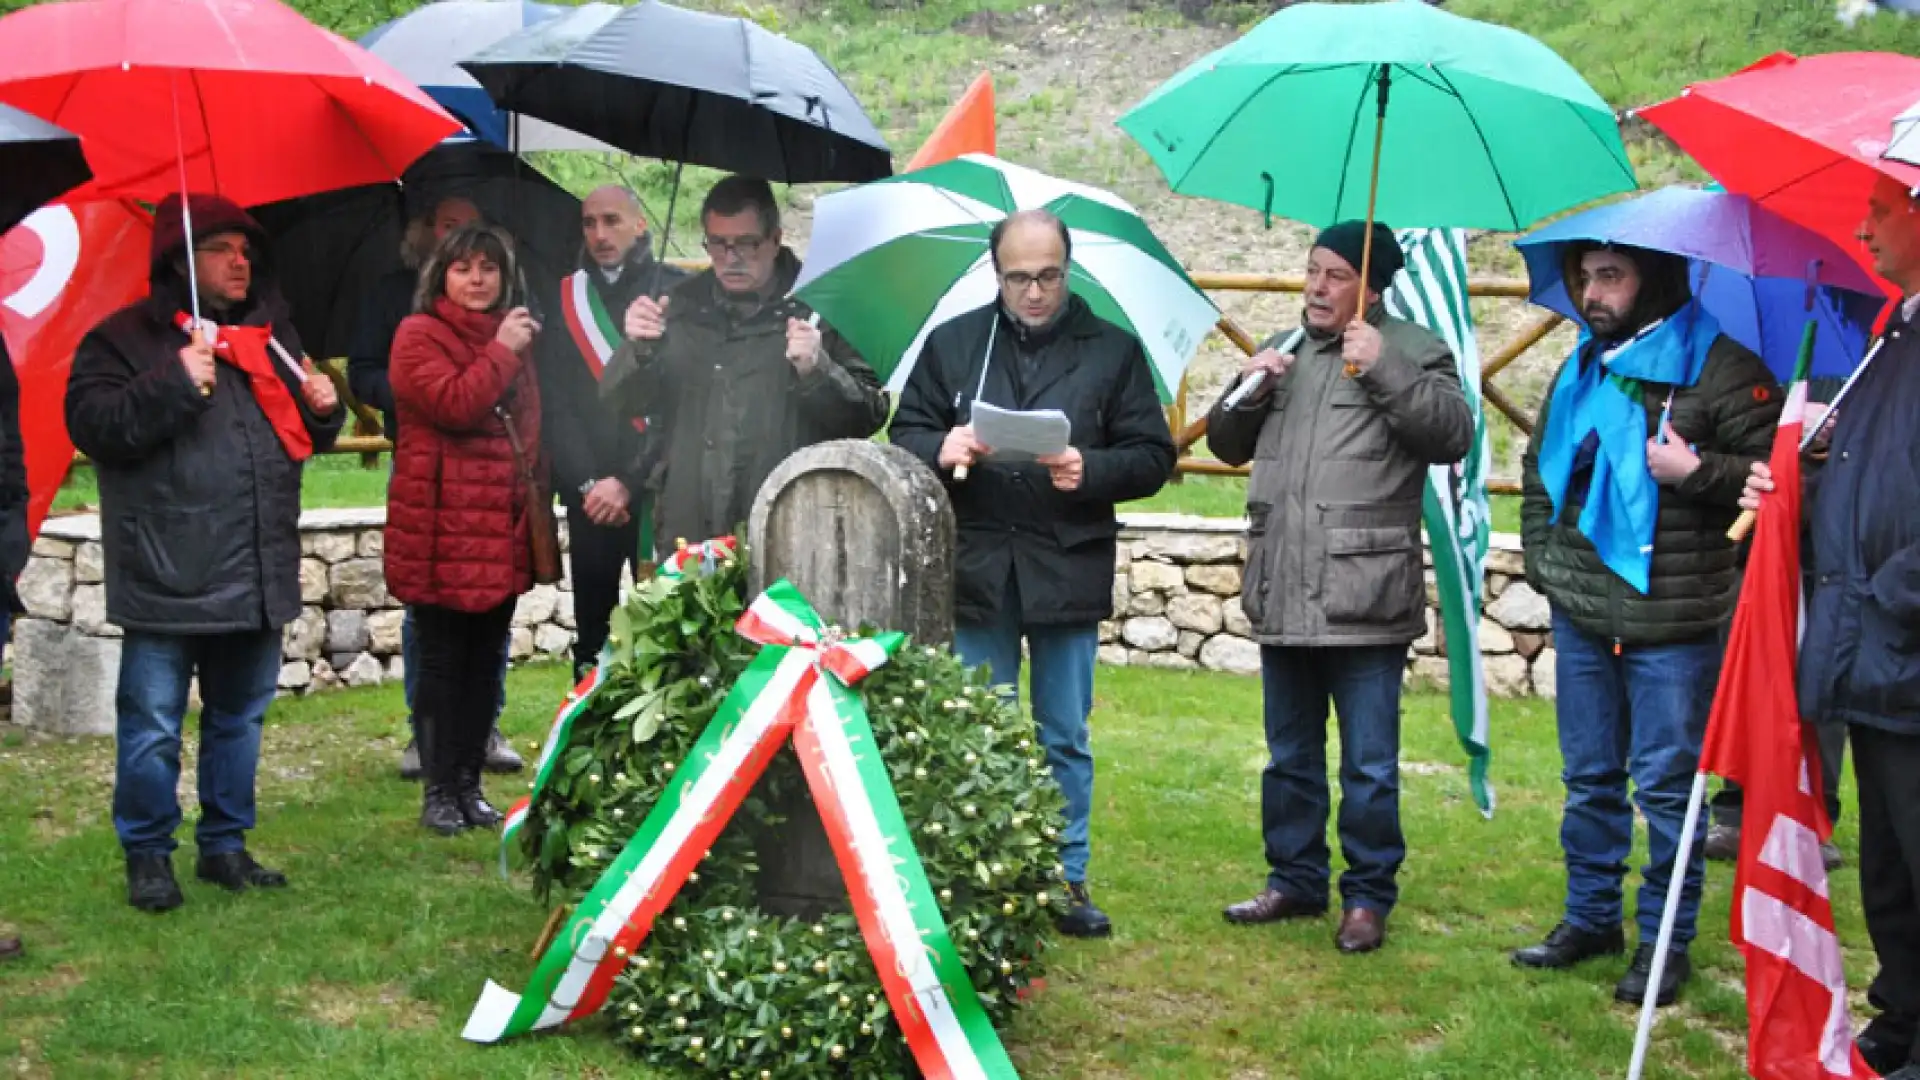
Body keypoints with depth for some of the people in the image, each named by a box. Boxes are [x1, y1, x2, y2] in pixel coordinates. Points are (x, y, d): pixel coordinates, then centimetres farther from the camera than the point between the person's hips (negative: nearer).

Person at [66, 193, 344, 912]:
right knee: (153, 728, -1)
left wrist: (324, 409, 3)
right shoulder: (127, 336, -3)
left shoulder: (272, 334, 16)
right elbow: (90, 424, -15)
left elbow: (304, 436, 26)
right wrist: (174, 385, -23)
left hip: (258, 576, 6)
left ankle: (225, 846, 27)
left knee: (240, 718, 15)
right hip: (167, 577, -6)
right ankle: (147, 857, 13)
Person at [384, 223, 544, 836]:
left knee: (486, 660, 10)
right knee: (442, 660, -1)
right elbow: (453, 403, -21)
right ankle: (438, 791, 7)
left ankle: (469, 783, 18)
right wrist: (501, 352, -11)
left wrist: (534, 504, 14)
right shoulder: (419, 335, -4)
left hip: (502, 526, 6)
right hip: (442, 527, -6)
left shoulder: (514, 337, 17)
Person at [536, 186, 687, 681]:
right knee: (592, 628, 8)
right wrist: (586, 483, -8)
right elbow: (554, 404, 4)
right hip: (589, 496, 3)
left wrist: (630, 482, -13)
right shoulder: (565, 300, 9)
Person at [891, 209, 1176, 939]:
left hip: (1069, 570, -1)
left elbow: (1153, 456, 2)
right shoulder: (952, 344, 8)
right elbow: (905, 434, 9)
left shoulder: (1113, 351, 4)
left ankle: (1066, 880, 18)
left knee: (1064, 737, 7)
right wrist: (942, 450, -14)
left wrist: (1092, 470, -17)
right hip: (975, 568, 1)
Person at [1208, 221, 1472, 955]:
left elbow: (1453, 435, -14)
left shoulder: (1412, 352, 0)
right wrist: (1248, 392, 1)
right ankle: (1295, 881, 29)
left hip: (1365, 602, -6)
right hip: (1281, 597, 6)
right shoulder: (1282, 352, 17)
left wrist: (1385, 369, -20)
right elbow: (1226, 445, 20)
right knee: (1289, 757, 16)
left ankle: (1368, 898, 12)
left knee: (1369, 767, 1)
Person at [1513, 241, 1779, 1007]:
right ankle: (1590, 917, 28)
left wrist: (1695, 470, -21)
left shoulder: (1719, 369, -9)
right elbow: (1538, 467, 24)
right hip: (1582, 614, 6)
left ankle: (1665, 940, 12)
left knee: (1666, 783, 2)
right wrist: (1541, 555, 14)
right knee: (1589, 778, 15)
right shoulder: (1581, 371, 12)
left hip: (1672, 623, -6)